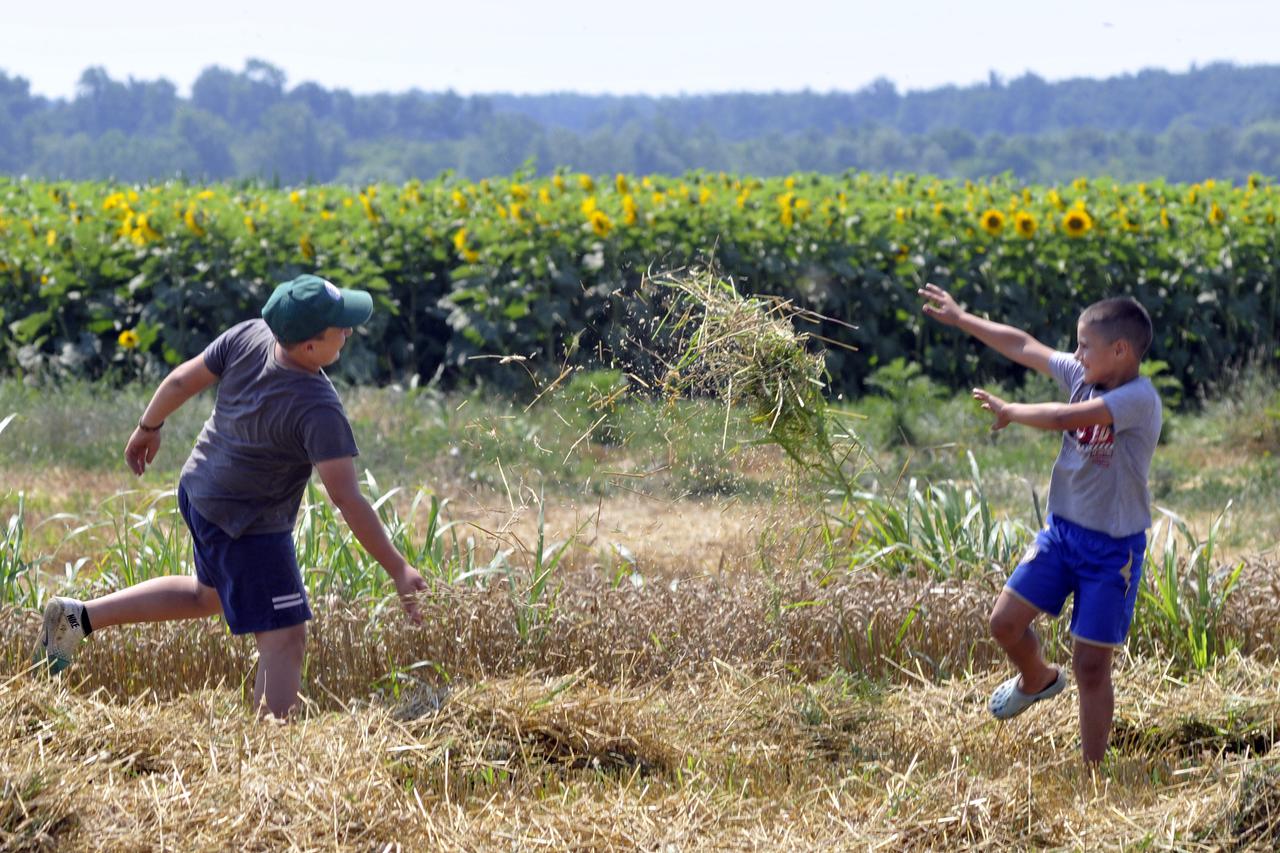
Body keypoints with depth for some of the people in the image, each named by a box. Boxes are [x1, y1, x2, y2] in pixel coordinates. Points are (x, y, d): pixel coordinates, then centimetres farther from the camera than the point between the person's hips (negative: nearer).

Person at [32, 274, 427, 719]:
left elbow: (181, 380, -1)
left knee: (210, 594, 30)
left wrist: (148, 427, 18)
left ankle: (78, 617, 29)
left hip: (198, 491, 8)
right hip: (246, 526, -8)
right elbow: (348, 501, -29)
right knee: (284, 639, -5)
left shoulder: (247, 337, -13)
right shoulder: (319, 411, -30)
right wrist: (399, 570, -22)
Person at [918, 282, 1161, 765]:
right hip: (1061, 529, 7)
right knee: (1005, 621, 4)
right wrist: (960, 319, 15)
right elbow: (1024, 346, 10)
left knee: (1091, 667, -3)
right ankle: (1037, 680, 36)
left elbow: (1063, 419, -31)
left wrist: (1009, 411, -14)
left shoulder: (1139, 398, -23)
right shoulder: (1082, 375, 0)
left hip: (1113, 548, -7)